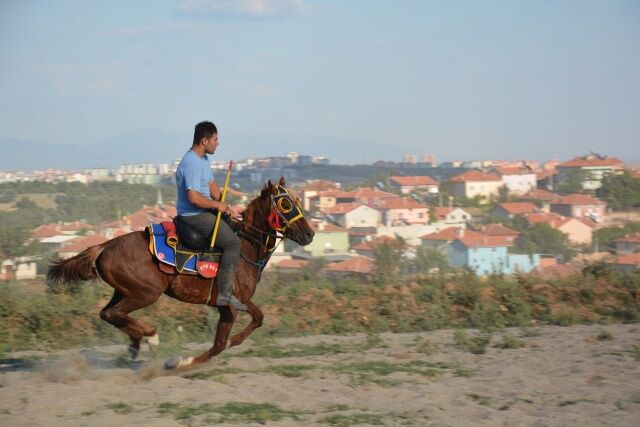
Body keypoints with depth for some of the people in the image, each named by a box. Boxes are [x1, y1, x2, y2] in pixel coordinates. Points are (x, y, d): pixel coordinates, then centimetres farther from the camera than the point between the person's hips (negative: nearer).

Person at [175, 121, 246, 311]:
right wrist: (217, 205, -15)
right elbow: (194, 198, -30)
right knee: (233, 242, -18)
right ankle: (225, 293, -20)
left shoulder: (203, 158, 11)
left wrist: (225, 206, 2)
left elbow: (212, 185, 17)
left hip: (204, 210, 11)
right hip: (193, 215, -11)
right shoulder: (191, 163, -23)